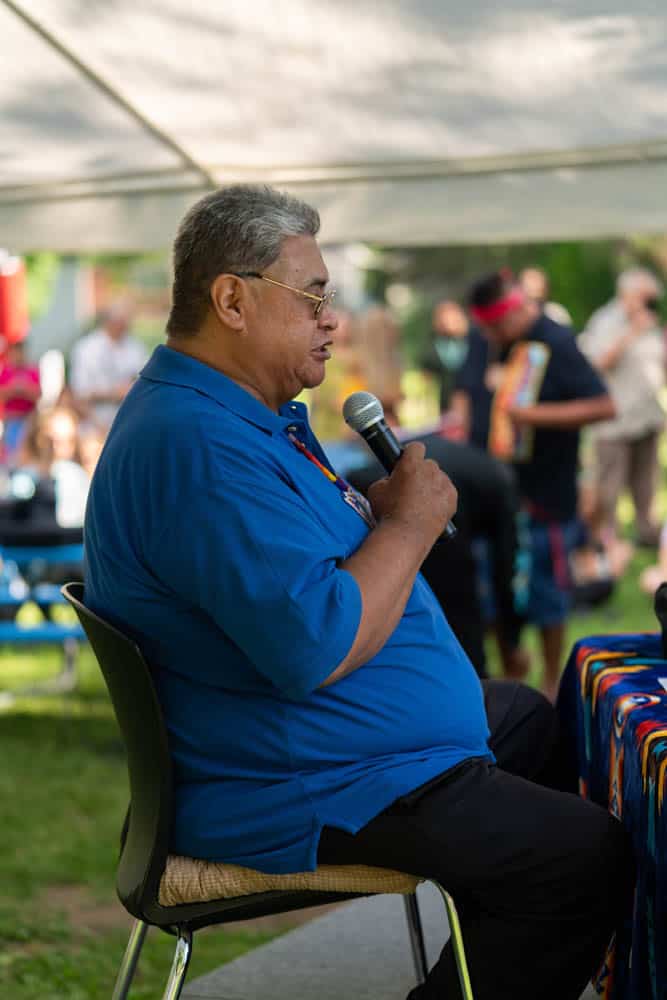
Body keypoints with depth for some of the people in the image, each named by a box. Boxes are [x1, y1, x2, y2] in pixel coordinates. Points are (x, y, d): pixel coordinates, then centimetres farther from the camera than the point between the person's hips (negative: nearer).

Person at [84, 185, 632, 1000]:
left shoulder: (252, 416, 11)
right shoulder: (200, 446, -27)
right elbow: (316, 645, -33)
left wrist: (375, 509, 3)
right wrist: (408, 524, -19)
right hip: (302, 795, -12)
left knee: (532, 718, 29)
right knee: (589, 856, -16)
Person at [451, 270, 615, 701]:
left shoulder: (556, 345, -13)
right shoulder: (483, 343, 6)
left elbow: (603, 406, -18)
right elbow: (466, 393, 23)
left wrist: (537, 415, -25)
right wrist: (461, 421, 1)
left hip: (542, 493, -6)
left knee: (545, 591, 5)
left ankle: (552, 682, 19)